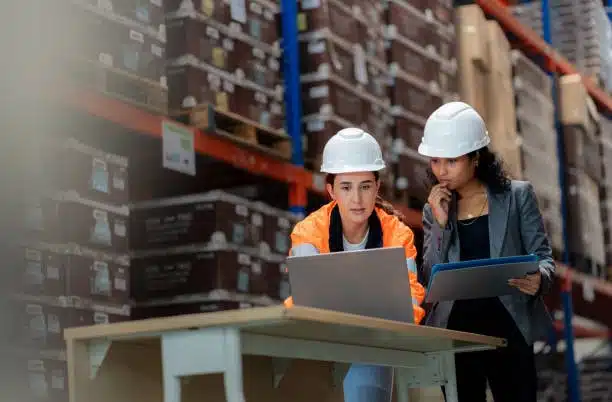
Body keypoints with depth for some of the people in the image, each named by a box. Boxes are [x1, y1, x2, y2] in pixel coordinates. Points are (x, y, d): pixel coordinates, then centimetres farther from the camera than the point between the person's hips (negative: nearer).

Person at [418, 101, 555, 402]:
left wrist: (540, 278, -22)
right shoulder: (434, 209, 9)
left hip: (507, 325, -2)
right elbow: (430, 280, 2)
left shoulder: (517, 195, 3)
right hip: (455, 331, 2)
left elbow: (542, 255, 1)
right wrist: (441, 222, -8)